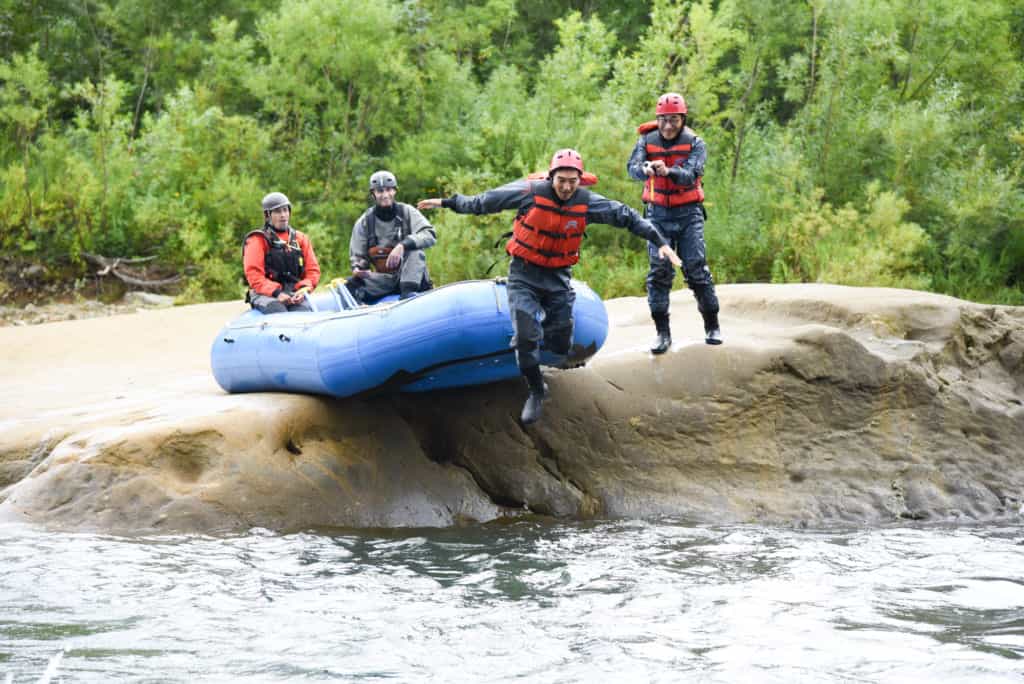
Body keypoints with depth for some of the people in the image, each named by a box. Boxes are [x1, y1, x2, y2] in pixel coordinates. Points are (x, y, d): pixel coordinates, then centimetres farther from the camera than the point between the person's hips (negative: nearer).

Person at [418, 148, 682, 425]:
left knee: (560, 346, 5)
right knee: (527, 335, -15)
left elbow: (627, 217, -2)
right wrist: (447, 203, 1)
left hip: (558, 278, 3)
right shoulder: (530, 193, -17)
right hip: (524, 274, -3)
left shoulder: (587, 203, -10)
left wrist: (660, 241, -4)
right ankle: (536, 392, 5)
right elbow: (482, 202, -5)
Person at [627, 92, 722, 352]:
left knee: (696, 268, -6)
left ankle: (712, 326, 7)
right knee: (659, 271, -6)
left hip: (688, 213, -1)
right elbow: (632, 167, -20)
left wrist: (668, 171, -44)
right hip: (658, 213, 1)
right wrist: (645, 169, -45)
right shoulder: (647, 142, -1)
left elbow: (691, 174, -23)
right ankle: (662, 332, -3)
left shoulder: (694, 143, -5)